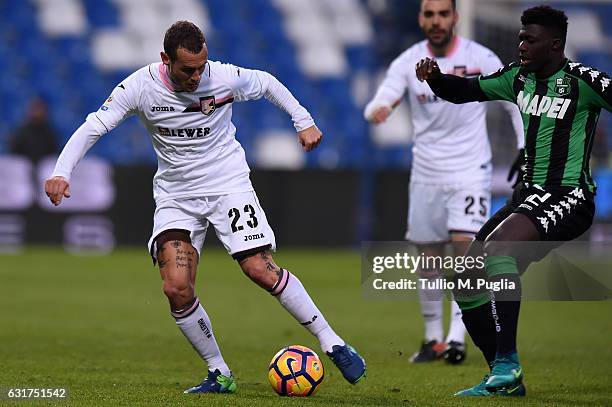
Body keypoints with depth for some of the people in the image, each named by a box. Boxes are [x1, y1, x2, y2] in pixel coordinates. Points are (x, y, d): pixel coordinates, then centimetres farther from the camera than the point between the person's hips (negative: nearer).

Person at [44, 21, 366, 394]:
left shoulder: (225, 78, -15)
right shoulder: (140, 87, -14)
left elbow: (267, 83, 6)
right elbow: (92, 128, -11)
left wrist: (304, 121, 6)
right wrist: (61, 173, -23)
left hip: (229, 184, -2)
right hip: (175, 194, 2)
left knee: (261, 270, -16)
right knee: (176, 289, -14)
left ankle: (332, 343, -2)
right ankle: (220, 374, 2)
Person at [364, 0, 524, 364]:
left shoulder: (481, 59, -7)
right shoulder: (408, 63, -4)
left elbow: (516, 103, 2)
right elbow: (379, 104, -16)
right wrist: (377, 110, -40)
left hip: (470, 170, -2)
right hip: (426, 172, 2)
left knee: (464, 243, -19)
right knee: (428, 258, 6)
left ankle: (457, 335, -17)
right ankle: (433, 339, 20)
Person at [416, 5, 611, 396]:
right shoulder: (519, 77, 9)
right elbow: (467, 90, 19)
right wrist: (435, 77, 0)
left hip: (569, 198, -9)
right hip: (530, 195, 9)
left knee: (497, 246, -33)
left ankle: (508, 362, -30)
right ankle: (506, 381, 13)